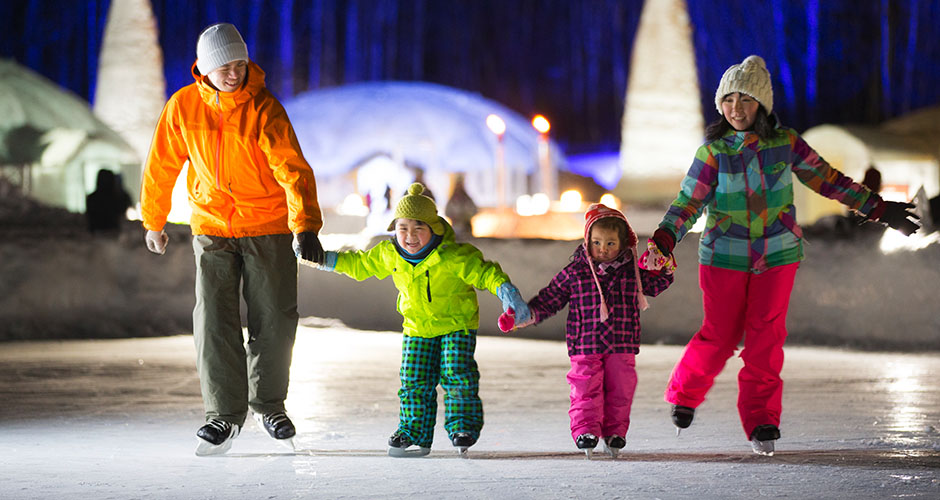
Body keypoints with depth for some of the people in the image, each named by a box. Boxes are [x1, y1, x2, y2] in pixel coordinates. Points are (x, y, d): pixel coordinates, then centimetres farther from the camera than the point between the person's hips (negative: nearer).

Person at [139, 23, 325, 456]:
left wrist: (305, 228, -37)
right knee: (214, 319, -9)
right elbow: (162, 167, 7)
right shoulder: (183, 107, -7)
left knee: (274, 318, 2)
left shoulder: (263, 109, -16)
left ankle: (269, 405, 23)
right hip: (212, 224, 1)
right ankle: (225, 414, -2)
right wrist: (154, 221, 14)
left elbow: (293, 169, -25)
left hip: (269, 227, -1)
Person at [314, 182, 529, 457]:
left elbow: (484, 272, -26)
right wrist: (324, 259, 9)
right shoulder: (389, 254, -7)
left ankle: (463, 426, -2)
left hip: (457, 323, -4)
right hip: (417, 328, 4)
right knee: (415, 381, 1)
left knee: (456, 373, -15)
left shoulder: (453, 256, -24)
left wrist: (507, 292, -42)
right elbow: (361, 264, 11)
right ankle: (415, 433, 10)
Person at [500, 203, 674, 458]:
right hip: (585, 347, -2)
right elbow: (548, 300, 5)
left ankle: (615, 432, 13)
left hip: (622, 346, 2)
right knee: (586, 391, -9)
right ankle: (586, 430, -6)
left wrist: (664, 266, 4)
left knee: (619, 391, 3)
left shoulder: (632, 272, 6)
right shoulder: (574, 273, 0)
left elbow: (658, 284, 23)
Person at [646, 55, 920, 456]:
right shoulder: (713, 152, -6)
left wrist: (880, 210, 8)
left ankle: (761, 422, 1)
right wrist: (663, 242, -26)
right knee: (720, 337, 0)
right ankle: (685, 394, 28)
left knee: (766, 336, -6)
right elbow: (688, 204, -9)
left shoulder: (785, 143, -2)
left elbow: (828, 180, 7)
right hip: (724, 256, -1)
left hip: (777, 254, 1)